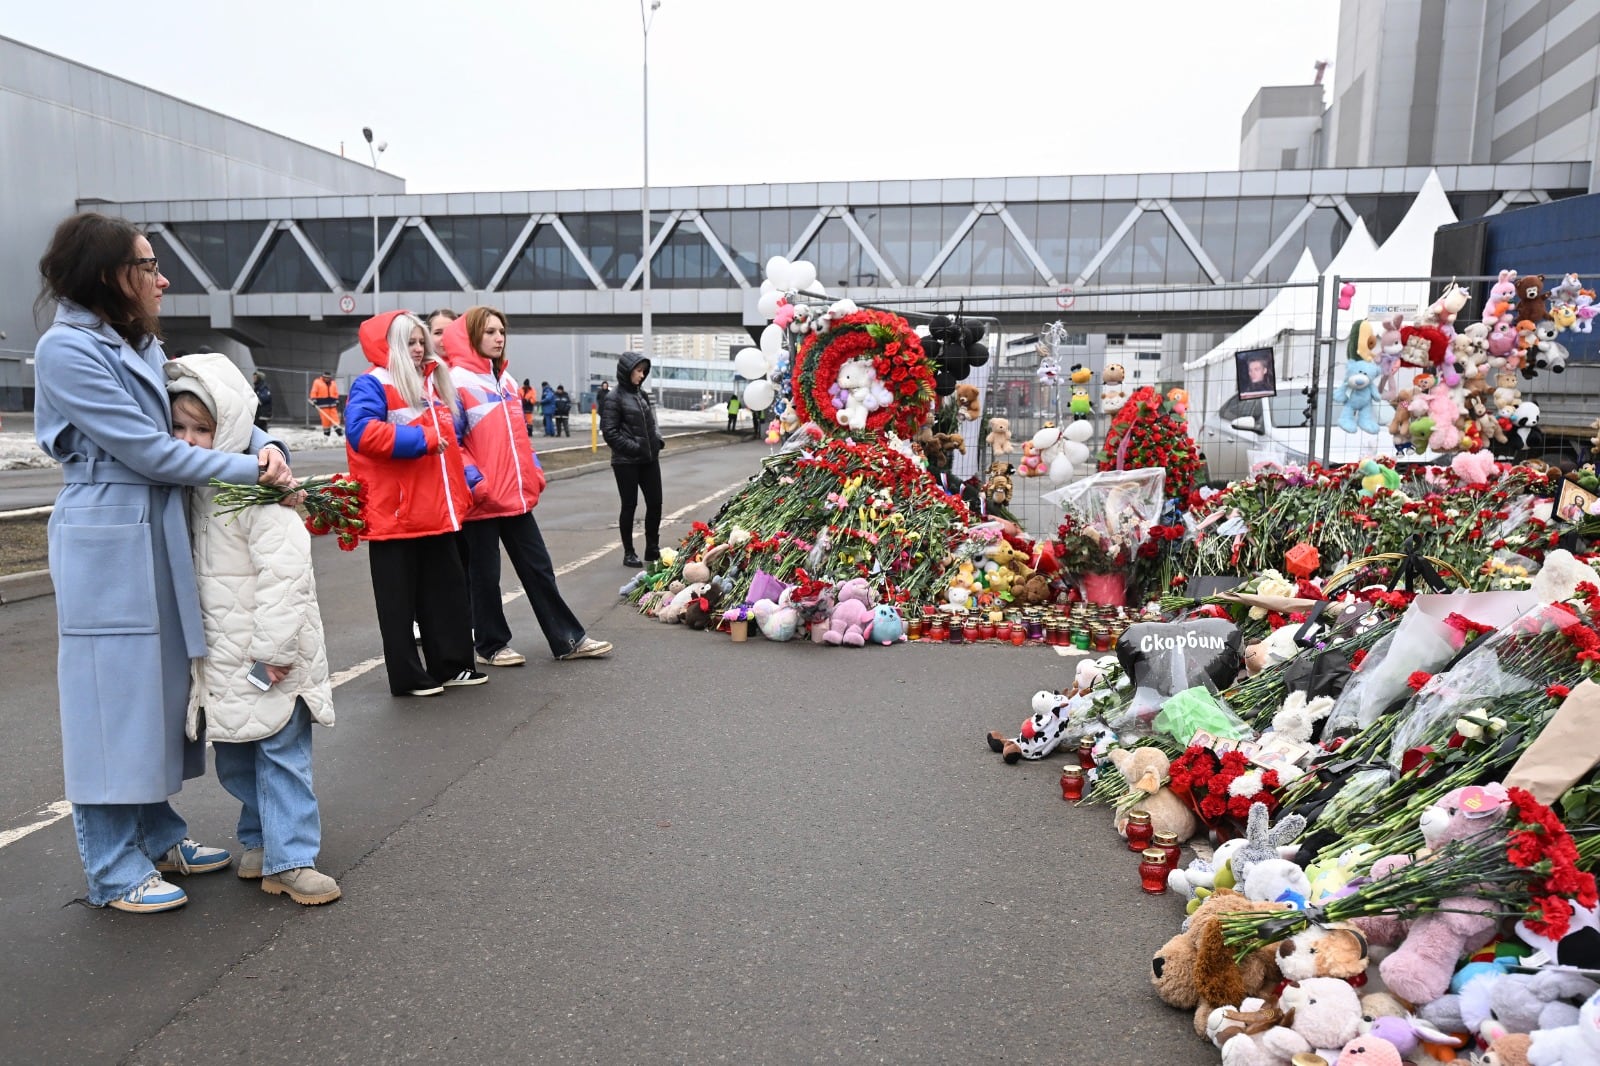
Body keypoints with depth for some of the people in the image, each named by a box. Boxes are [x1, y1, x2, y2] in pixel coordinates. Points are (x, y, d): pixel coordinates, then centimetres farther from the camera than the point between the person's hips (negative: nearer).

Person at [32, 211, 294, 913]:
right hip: (106, 548, -8)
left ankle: (157, 835, 29)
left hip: (160, 540, 8)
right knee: (113, 696, 0)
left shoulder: (141, 347, 13)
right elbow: (148, 450, -17)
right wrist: (253, 471, -13)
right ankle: (112, 871, 13)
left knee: (161, 687, 15)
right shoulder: (66, 349, -12)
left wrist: (265, 445, -6)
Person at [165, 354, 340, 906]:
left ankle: (290, 859, 4)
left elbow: (285, 574, -23)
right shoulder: (195, 489, 7)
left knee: (281, 754, -2)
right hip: (223, 657, 8)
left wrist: (274, 651, -23)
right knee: (234, 758, 16)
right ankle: (260, 837, 32)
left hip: (270, 656, -8)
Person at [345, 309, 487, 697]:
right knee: (401, 600, 3)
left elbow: (451, 439, 24)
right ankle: (408, 676, 11)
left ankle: (451, 665, 23)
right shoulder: (371, 384, -7)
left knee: (447, 591, 13)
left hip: (438, 512, 8)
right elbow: (363, 432, -24)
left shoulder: (432, 384, 18)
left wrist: (469, 476, 9)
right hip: (395, 514, -8)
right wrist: (423, 440, -22)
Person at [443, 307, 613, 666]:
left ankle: (568, 639, 16)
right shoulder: (457, 381, -10)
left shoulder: (505, 379, 15)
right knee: (485, 575, 5)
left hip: (515, 494, 8)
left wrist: (535, 471, 13)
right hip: (481, 498, -7)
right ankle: (490, 646, 20)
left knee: (539, 568, 10)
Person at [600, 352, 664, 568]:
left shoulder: (642, 394, 11)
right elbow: (609, 432, -12)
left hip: (649, 459, 6)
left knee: (655, 503, 7)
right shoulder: (614, 397, -9)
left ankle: (652, 548, 21)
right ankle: (629, 553, 15)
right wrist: (633, 447, -16)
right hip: (626, 462, -6)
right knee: (629, 506, 3)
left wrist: (658, 440, 4)